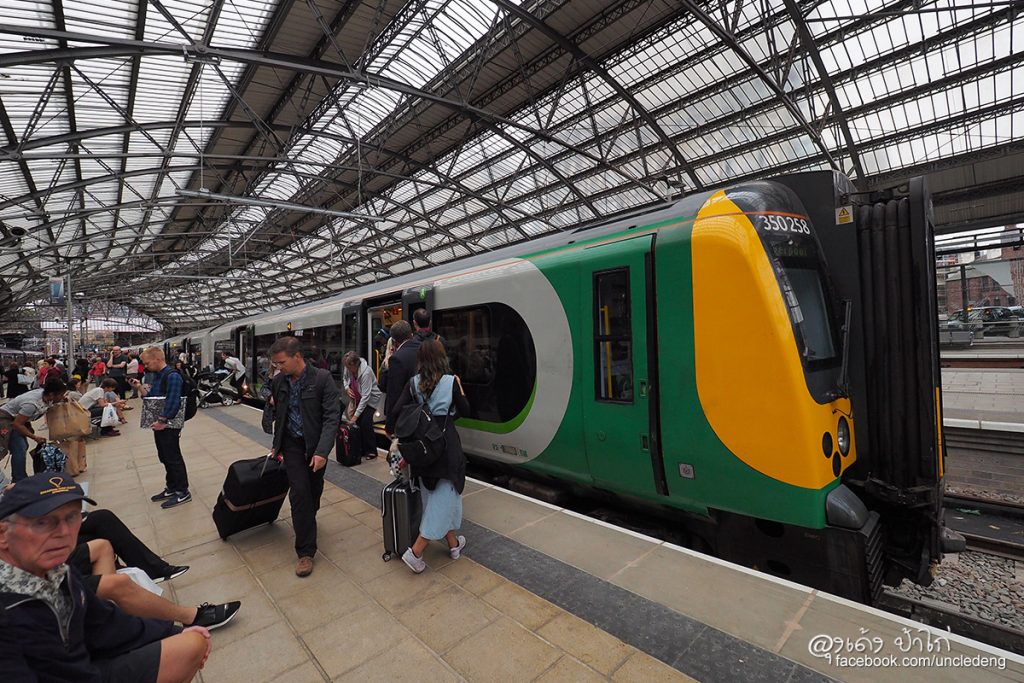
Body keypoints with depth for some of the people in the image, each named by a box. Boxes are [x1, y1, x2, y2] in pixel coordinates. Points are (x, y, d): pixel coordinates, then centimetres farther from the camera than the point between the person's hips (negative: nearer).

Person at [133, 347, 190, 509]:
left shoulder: (172, 376, -18)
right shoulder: (157, 376, 12)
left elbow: (173, 402, -25)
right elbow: (151, 397, 16)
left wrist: (162, 421, -24)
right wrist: (140, 387, 2)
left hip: (169, 425, -9)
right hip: (159, 424, 9)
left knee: (173, 458, -1)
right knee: (165, 457, 17)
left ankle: (183, 492, 8)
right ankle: (171, 488, 29)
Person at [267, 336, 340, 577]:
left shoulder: (322, 378, -18)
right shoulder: (279, 381, -3)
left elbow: (331, 417, -19)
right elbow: (278, 415, 11)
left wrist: (322, 451, -26)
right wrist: (277, 444, 11)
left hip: (316, 444, -2)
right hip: (293, 444, 2)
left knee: (314, 490, 14)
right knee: (299, 492, -5)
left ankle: (307, 520, 46)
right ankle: (305, 551, 6)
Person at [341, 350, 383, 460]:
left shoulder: (366, 372, -31)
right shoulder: (348, 368, -11)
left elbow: (365, 396, -31)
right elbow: (345, 378, 15)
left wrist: (356, 415, -31)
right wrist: (346, 387, -8)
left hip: (370, 399, -6)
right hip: (357, 399, 6)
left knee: (365, 423, -15)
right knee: (357, 423, -4)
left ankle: (372, 451, -2)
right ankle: (362, 449, 8)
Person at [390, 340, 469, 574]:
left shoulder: (414, 383, -2)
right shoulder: (451, 381, -12)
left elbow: (396, 410, -6)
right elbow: (464, 410, -3)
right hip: (445, 443, -5)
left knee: (435, 495, 19)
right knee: (443, 498, 6)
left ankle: (454, 544, 33)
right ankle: (415, 552, 3)